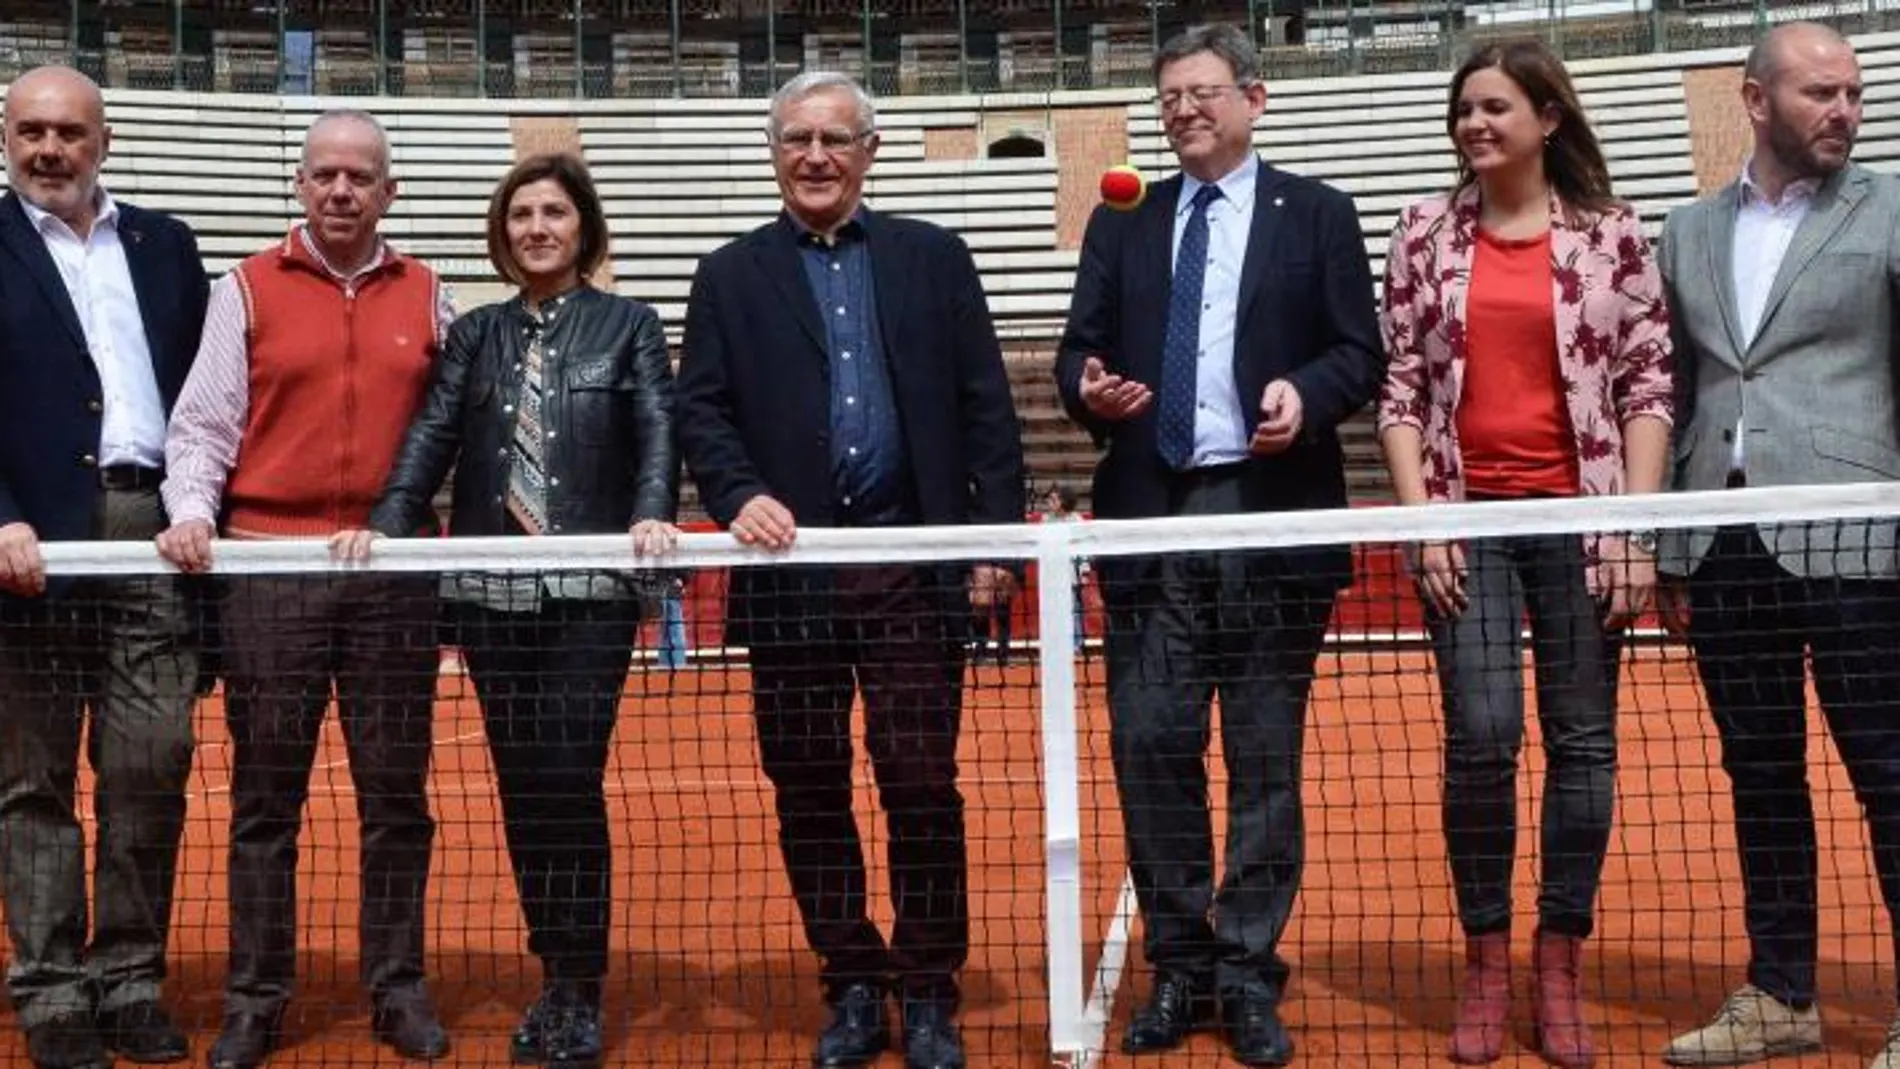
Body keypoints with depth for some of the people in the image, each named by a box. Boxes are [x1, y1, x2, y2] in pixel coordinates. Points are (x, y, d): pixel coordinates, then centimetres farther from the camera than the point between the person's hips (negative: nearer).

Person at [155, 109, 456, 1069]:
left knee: (396, 793, 6)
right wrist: (191, 512, -14)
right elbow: (203, 424, 1)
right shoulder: (247, 290, 5)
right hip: (267, 568, -1)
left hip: (392, 571, 1)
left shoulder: (426, 297, 10)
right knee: (265, 797, 5)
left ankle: (398, 989, 17)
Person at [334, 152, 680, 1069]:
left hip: (592, 590, -3)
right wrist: (386, 525, -11)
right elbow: (432, 436, 4)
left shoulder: (630, 326, 7)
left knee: (571, 782, -7)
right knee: (522, 787, 7)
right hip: (492, 592, 3)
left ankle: (580, 990, 7)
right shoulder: (474, 335, 14)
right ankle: (554, 976, 21)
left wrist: (653, 514, -22)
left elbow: (658, 433, -3)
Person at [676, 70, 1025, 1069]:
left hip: (914, 568, -1)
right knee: (808, 796, 7)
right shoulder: (730, 276, 10)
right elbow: (701, 412, 3)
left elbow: (985, 405, 6)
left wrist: (996, 535, -2)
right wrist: (740, 495, -16)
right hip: (791, 571, 1)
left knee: (923, 788, 1)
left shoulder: (935, 258, 10)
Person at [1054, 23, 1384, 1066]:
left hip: (1271, 516, -2)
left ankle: (1249, 976, 16)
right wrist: (1090, 387, -11)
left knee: (1265, 758, 4)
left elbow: (1360, 353, 3)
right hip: (1150, 516, 2)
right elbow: (1078, 347, 11)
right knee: (1150, 746, 2)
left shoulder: (1315, 212, 8)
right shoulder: (1121, 220, 15)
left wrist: (1304, 393, -17)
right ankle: (1178, 966, 18)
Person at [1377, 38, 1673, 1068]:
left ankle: (1560, 963, 18)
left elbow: (1648, 384, 2)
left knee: (1583, 741, 4)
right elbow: (1399, 386, 4)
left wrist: (1636, 525, -6)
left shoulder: (1612, 233, 3)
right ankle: (1486, 961, 11)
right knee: (1482, 737, -6)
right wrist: (1420, 516, -5)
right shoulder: (1425, 232, 6)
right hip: (1468, 518, 0)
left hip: (1581, 515, 0)